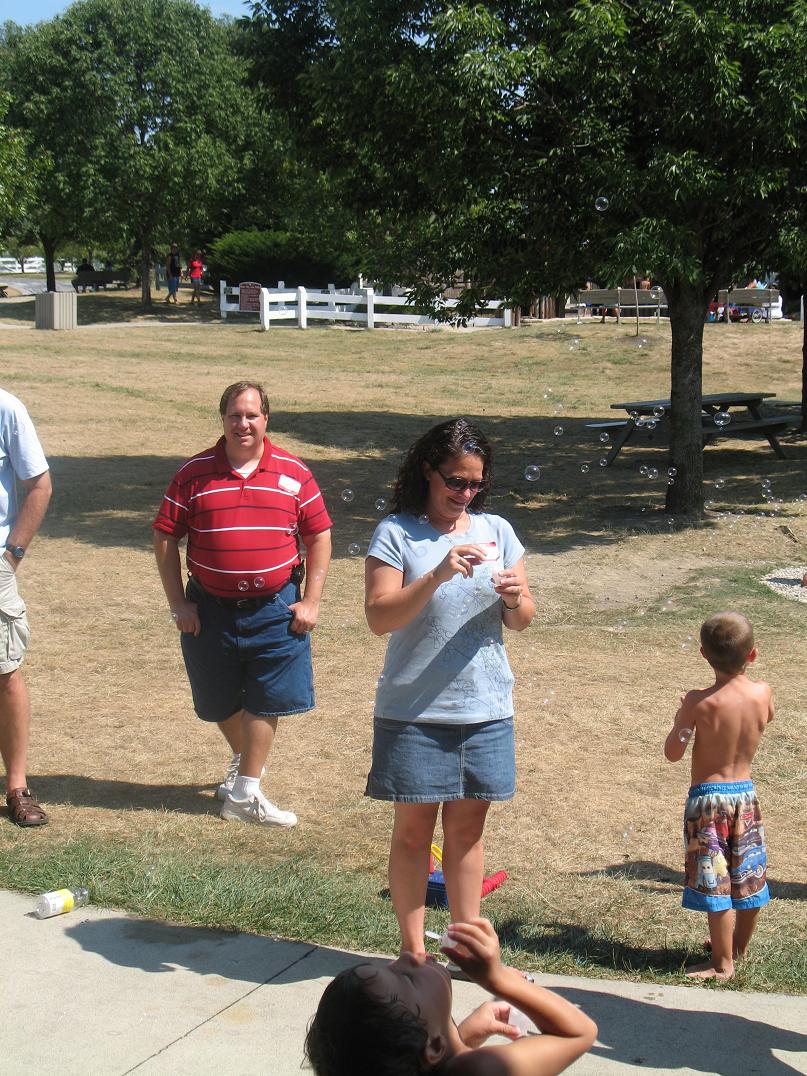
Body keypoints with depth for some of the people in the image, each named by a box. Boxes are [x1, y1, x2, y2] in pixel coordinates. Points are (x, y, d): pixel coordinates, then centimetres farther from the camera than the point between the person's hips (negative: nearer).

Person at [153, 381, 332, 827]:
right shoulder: (194, 473, -1)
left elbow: (319, 536, 4)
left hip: (274, 608, -1)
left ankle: (245, 793, 9)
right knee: (219, 702, 13)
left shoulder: (293, 473, 0)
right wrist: (178, 603, -2)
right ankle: (245, 757, 41)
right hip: (210, 609, 1)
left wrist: (310, 601, -2)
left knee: (264, 700, 0)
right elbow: (166, 537, 2)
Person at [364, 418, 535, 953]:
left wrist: (515, 598, -13)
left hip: (486, 708, 3)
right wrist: (438, 575, -25)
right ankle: (413, 950, 18)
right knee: (414, 828, 6)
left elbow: (523, 620, 10)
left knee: (468, 827, 12)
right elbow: (379, 617, -15)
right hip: (413, 711, -3)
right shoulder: (397, 534, -5)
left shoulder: (496, 531, 7)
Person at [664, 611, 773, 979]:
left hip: (708, 798, -5)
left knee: (715, 881, 3)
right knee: (749, 874, 18)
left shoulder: (699, 703, -20)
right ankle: (739, 944, 37)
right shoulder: (762, 693, -9)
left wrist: (681, 716, 1)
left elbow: (672, 753, -13)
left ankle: (722, 963, 11)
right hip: (746, 793, 5)